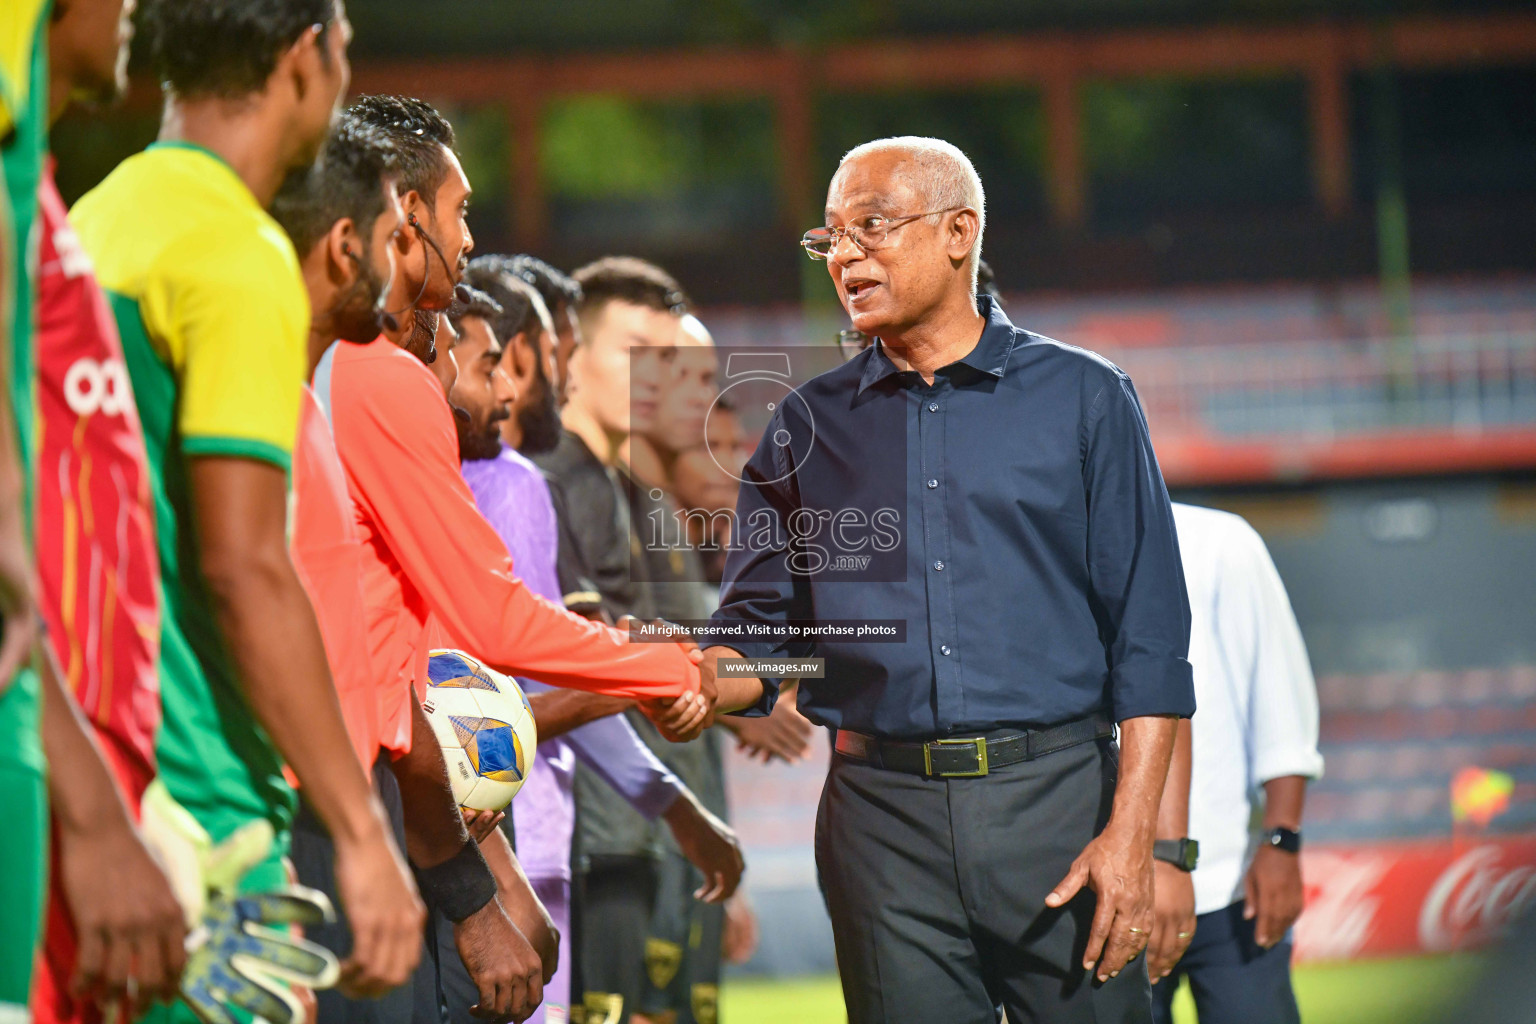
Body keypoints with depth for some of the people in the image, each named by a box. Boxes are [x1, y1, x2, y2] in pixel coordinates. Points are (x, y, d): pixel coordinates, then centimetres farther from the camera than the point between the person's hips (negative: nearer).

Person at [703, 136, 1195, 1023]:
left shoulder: (1081, 398, 5)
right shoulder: (810, 426, 13)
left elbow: (1148, 634, 0)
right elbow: (760, 632, 11)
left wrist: (1133, 834, -9)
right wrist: (689, 681, -13)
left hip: (1056, 797, -2)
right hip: (885, 820, 2)